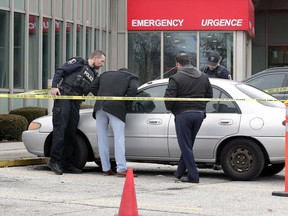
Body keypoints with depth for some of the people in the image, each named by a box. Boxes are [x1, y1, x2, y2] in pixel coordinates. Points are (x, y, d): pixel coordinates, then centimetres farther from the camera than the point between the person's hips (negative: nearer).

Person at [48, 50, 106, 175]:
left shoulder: (94, 76, 24)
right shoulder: (79, 62, 4)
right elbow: (60, 71, -3)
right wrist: (54, 86, -15)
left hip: (75, 104, 7)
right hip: (63, 98, -7)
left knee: (71, 134, 4)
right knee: (60, 129, -12)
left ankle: (67, 164, 8)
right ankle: (55, 160, -11)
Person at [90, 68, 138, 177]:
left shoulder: (105, 74, 30)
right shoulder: (131, 77, 17)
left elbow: (93, 88, 20)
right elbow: (133, 90, -3)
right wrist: (127, 106, 6)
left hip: (100, 107, 4)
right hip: (116, 108, -4)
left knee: (102, 138, 8)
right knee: (119, 138, -6)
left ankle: (106, 169, 9)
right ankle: (121, 169, -13)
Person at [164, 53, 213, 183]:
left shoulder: (176, 78, -10)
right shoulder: (203, 77, 10)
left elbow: (169, 98, -15)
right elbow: (209, 95, 13)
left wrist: (170, 108, 5)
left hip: (183, 115, -6)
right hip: (199, 114, 6)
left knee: (185, 146, 0)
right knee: (188, 144, 17)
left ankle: (193, 176, -4)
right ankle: (180, 172, 27)